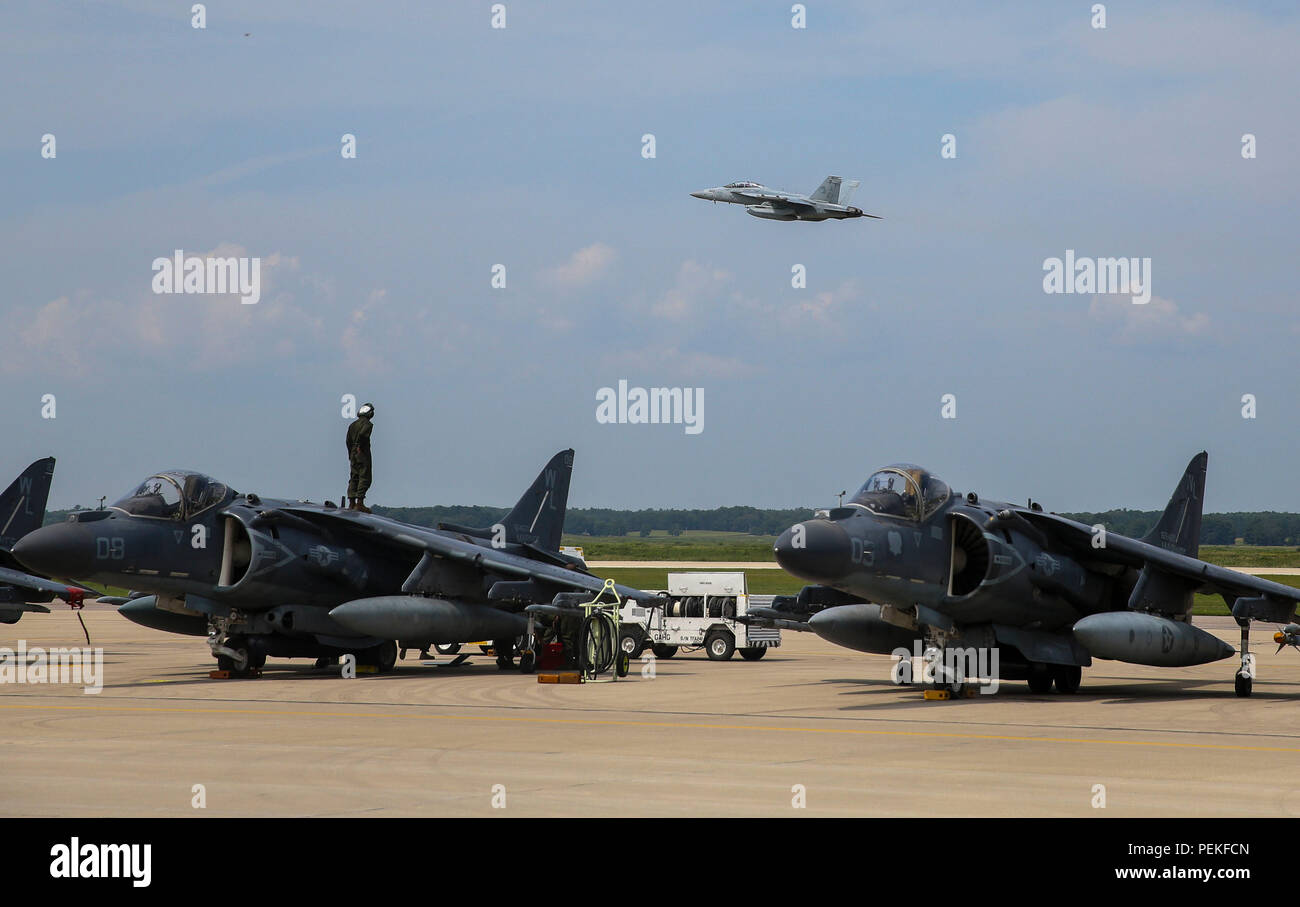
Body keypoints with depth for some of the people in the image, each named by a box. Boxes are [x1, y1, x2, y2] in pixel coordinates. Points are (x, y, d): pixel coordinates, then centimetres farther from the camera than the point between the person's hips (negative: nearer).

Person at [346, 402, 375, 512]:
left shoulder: (353, 424, 14)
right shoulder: (368, 424, -8)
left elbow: (348, 441, 13)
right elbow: (362, 434, -26)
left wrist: (350, 455, 17)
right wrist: (360, 446, -11)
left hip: (353, 454, 7)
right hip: (363, 453, -7)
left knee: (354, 478, 9)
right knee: (364, 478, -6)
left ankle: (351, 503, 6)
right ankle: (359, 503, -14)